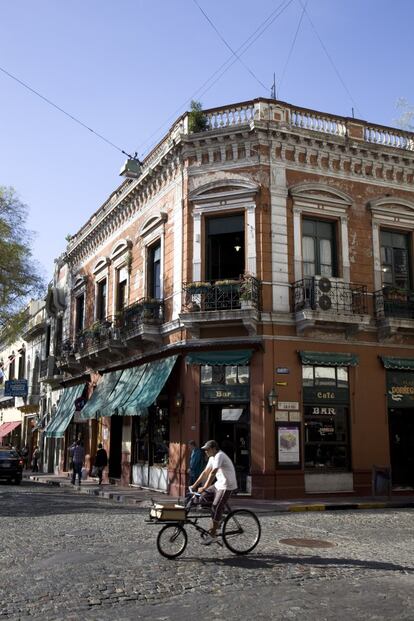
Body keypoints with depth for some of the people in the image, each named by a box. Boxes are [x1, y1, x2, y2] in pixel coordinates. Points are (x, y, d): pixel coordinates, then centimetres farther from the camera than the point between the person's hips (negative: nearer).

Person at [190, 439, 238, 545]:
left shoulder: (219, 456, -21)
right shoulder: (212, 458, 10)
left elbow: (212, 473, -30)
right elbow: (205, 472, 14)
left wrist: (204, 488, -34)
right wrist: (194, 485, 11)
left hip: (227, 486, -9)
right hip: (219, 484, 9)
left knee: (216, 508, -12)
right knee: (203, 498, 3)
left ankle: (212, 535, -4)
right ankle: (217, 521, 15)